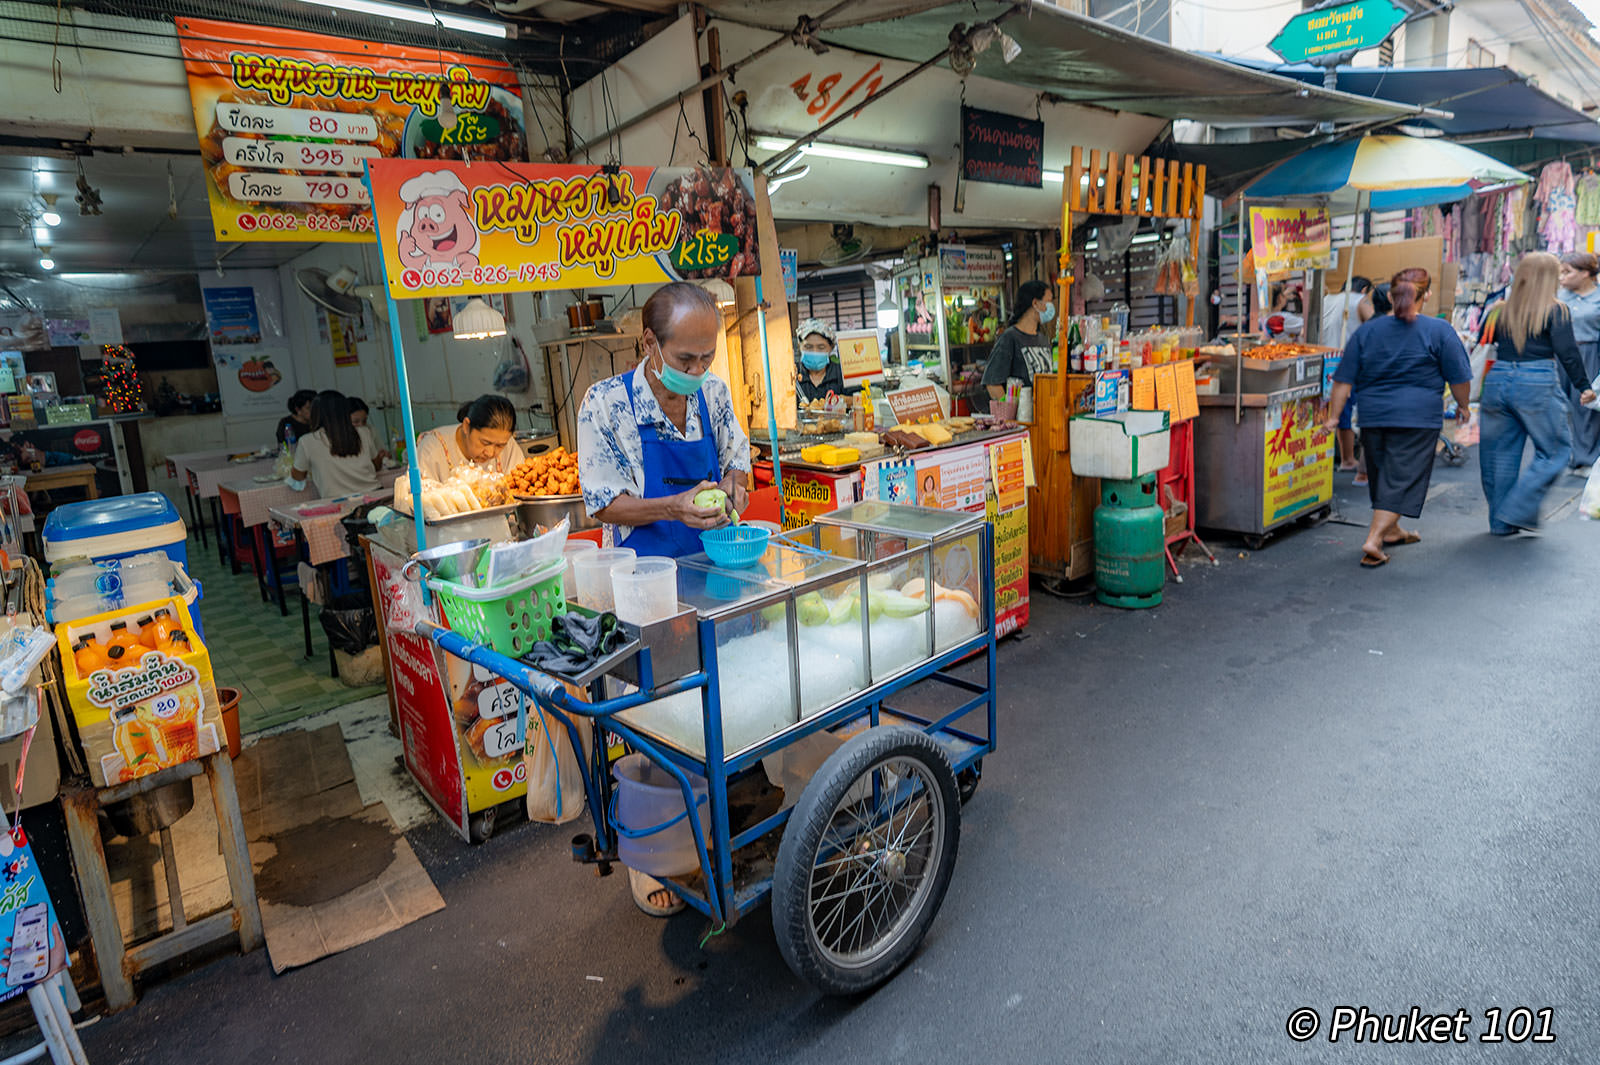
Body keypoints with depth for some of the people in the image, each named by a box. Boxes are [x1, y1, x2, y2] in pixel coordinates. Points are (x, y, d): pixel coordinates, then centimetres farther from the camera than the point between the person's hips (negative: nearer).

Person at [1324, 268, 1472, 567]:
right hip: (1418, 418, -3)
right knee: (1402, 479, -2)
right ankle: (1373, 540, -12)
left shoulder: (1366, 331, 5)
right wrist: (1463, 406, 18)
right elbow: (1458, 377, 2)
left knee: (1382, 474, 17)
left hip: (1373, 416, 4)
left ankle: (1390, 530, 33)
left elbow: (1344, 380, 3)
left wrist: (1334, 416, 7)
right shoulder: (1439, 330, -3)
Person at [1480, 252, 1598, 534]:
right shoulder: (1556, 311, -3)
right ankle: (1518, 510, -2)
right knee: (1555, 450, 8)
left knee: (1500, 453, 10)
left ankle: (1501, 522, 14)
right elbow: (1567, 353, -6)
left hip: (1497, 382, 5)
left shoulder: (1501, 310, 9)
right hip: (1537, 385, -4)